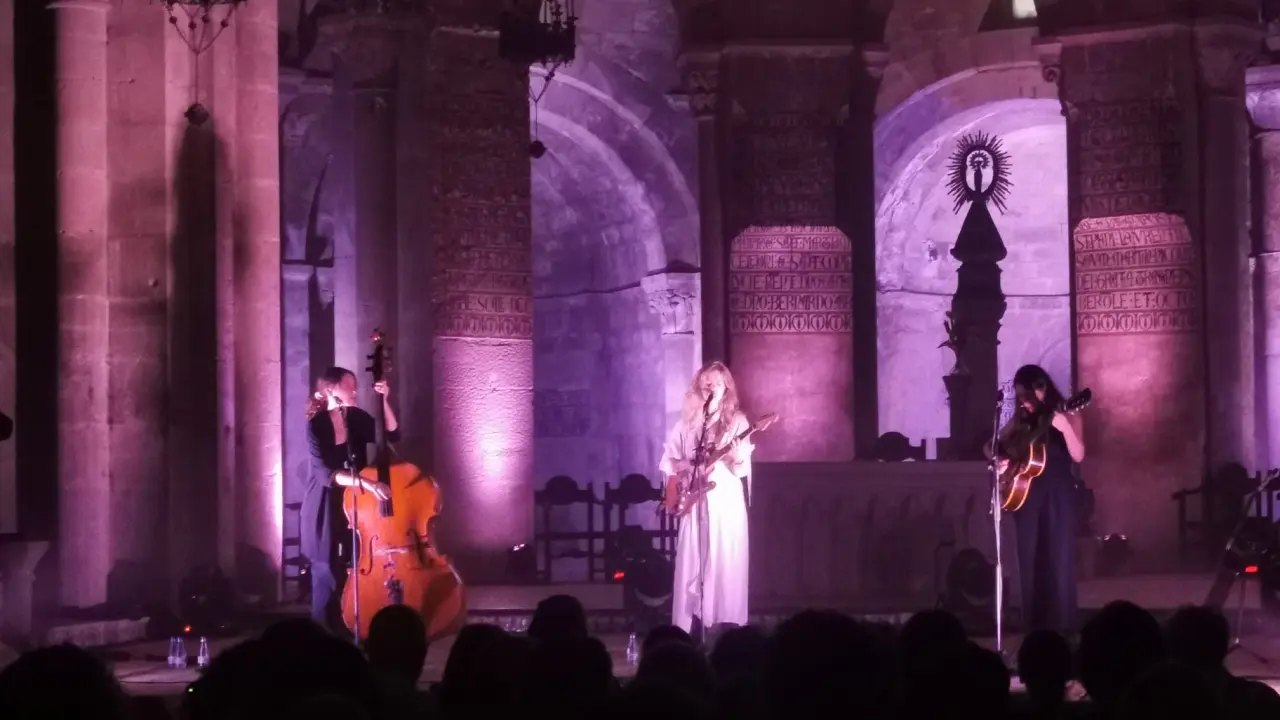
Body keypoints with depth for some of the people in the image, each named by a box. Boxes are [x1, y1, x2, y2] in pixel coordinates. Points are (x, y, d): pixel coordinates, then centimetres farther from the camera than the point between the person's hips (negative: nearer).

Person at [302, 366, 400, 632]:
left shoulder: (357, 418, 1)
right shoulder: (317, 425, -15)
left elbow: (392, 435, -4)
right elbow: (326, 473, -23)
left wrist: (384, 400, -14)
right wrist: (366, 483, -34)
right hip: (325, 509, -5)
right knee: (327, 576, -1)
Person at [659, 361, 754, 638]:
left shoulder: (737, 421, 2)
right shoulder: (688, 422, 9)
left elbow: (742, 468, -5)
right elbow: (670, 461, 12)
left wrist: (735, 456, -25)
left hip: (726, 501, -2)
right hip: (694, 503, 2)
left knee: (726, 566, -6)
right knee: (692, 566, 0)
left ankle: (727, 628, -5)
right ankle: (691, 629, 2)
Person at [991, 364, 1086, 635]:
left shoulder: (1066, 415, -2)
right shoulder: (1020, 419, 9)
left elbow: (1078, 456, -13)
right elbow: (992, 445, 17)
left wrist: (1065, 428, -29)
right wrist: (999, 460, -4)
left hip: (1058, 494, -4)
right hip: (1026, 494, 4)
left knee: (1058, 561, -6)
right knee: (1029, 561, 5)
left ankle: (1060, 628, -2)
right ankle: (1035, 626, 11)